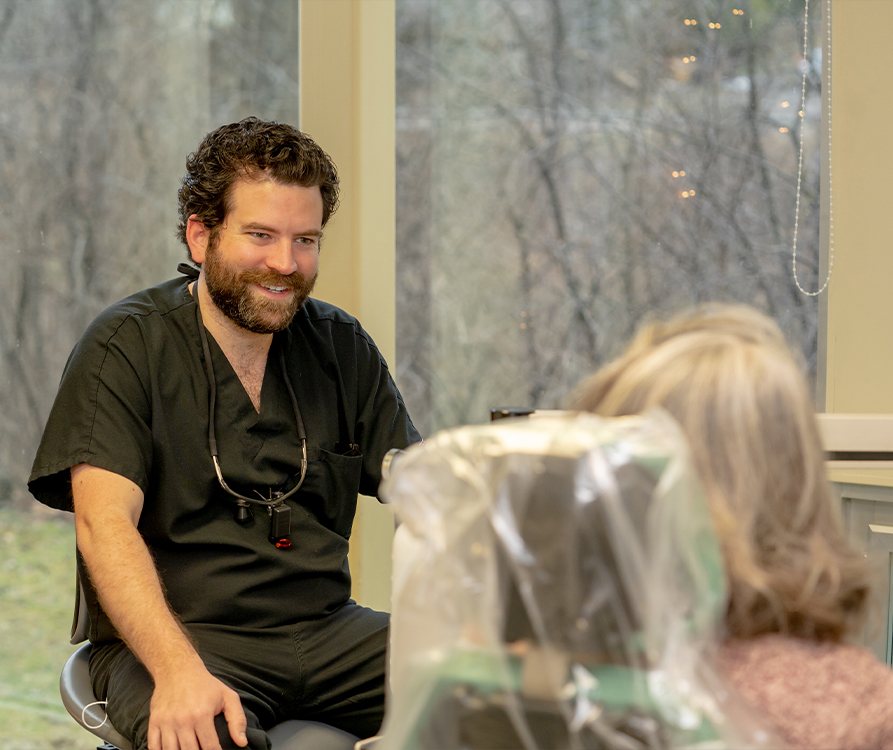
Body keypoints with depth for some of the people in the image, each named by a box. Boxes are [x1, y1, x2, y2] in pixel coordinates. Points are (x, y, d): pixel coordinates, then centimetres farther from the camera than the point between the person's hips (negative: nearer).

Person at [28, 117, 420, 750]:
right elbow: (105, 524, -14)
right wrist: (179, 671, -30)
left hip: (323, 629, 4)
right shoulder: (126, 347, -4)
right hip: (171, 640, -4)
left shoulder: (341, 347, 12)